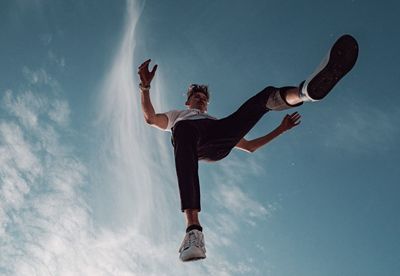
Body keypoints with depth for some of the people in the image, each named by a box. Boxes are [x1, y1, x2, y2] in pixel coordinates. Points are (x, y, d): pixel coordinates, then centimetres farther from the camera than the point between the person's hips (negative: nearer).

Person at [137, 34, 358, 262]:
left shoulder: (214, 119, 49)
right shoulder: (177, 115, 43)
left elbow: (250, 146, 43)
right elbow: (150, 117, 21)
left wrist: (281, 129, 37)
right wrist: (145, 87, 6)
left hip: (220, 139, 4)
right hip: (187, 131, -3)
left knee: (267, 94, -11)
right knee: (183, 130, -44)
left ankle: (305, 91, -51)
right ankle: (193, 228, -59)